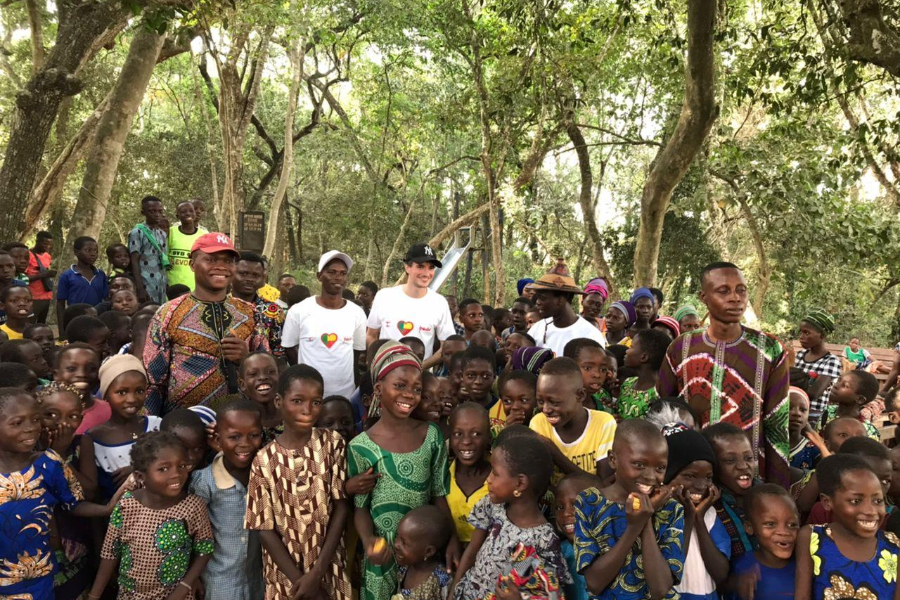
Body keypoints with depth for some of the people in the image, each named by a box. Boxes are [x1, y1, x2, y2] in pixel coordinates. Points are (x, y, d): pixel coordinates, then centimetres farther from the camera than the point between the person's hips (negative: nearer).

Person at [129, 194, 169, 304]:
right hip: (146, 287, -5)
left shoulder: (163, 234, 15)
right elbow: (134, 261, -7)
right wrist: (140, 289, -13)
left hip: (162, 288, 5)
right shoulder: (137, 232, -2)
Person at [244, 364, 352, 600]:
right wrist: (299, 579, -12)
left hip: (329, 567, 1)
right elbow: (265, 528, -7)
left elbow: (342, 505, -9)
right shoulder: (264, 459, -9)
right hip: (285, 573, 0)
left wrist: (316, 572, -13)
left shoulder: (333, 443, -7)